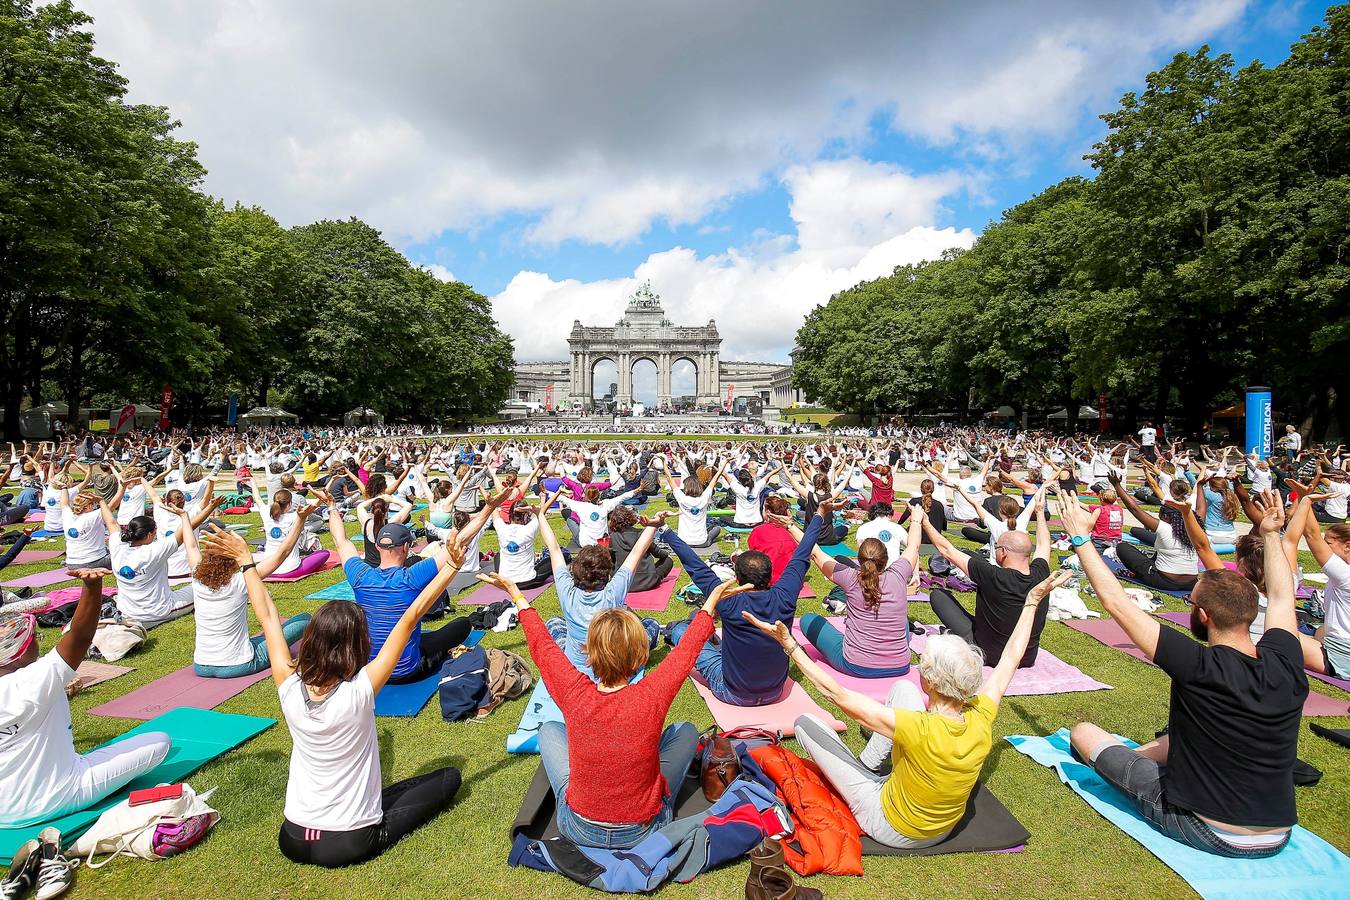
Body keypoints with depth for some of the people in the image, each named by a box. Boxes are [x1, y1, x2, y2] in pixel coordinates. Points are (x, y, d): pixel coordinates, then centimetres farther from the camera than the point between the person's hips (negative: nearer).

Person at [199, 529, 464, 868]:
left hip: (293, 840, 5)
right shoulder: (359, 690, -26)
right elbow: (410, 618, -27)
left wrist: (246, 561, 5)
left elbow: (267, 616, -3)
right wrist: (451, 568, -24)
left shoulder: (290, 687, -16)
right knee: (449, 777, 8)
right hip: (352, 843, -5)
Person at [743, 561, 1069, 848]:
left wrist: (788, 644, -35)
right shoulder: (981, 718, -24)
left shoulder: (920, 730, -39)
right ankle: (870, 763, 16)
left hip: (890, 826, -5)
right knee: (902, 687, 5)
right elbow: (1010, 658, -8)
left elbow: (839, 695, -36)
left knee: (805, 722, -5)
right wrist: (1033, 601, 1)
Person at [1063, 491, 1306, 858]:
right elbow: (1281, 595, 8)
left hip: (1203, 832, -6)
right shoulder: (1286, 665, -11)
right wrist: (1271, 535, 20)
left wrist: (1080, 537, -17)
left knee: (1084, 732, 4)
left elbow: (1116, 603, -24)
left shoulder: (1200, 668, -27)